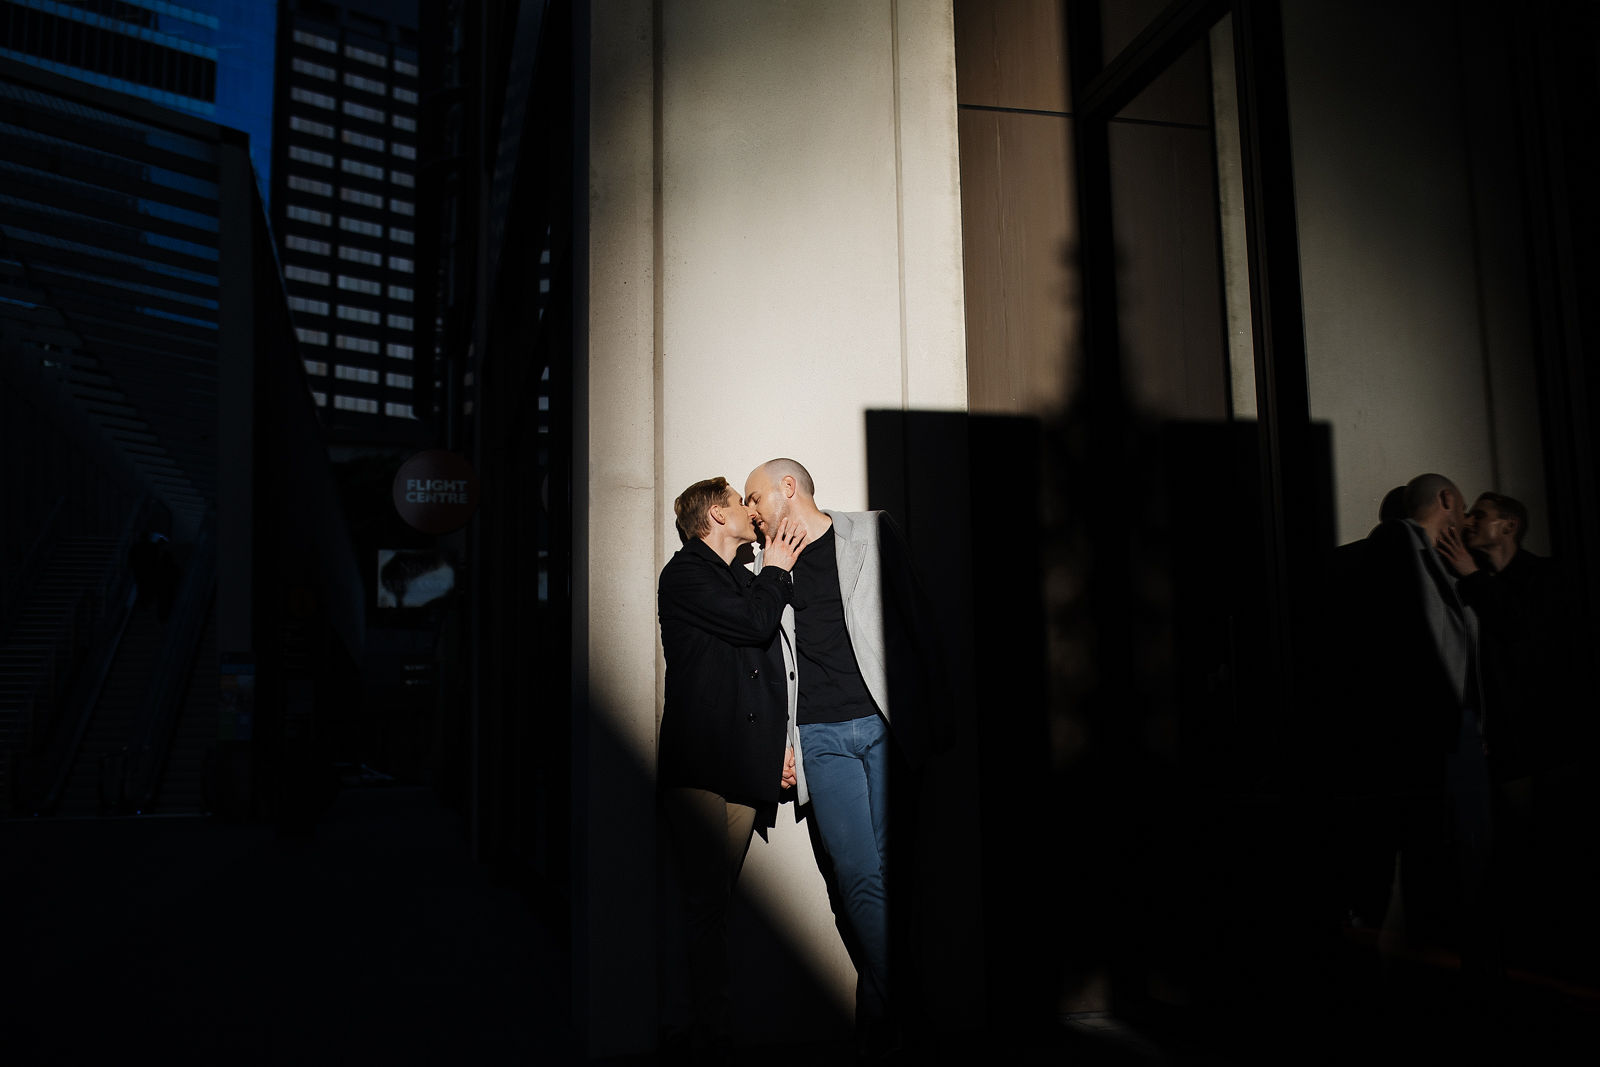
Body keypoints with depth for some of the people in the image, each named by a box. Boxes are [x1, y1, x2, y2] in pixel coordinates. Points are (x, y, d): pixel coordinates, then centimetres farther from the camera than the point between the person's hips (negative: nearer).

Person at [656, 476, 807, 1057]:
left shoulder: (745, 580, 24)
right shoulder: (685, 574, 1)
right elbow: (753, 622, -12)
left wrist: (778, 745, 18)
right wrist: (777, 569, 5)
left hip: (745, 765, 6)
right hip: (699, 762, -6)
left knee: (715, 900, 4)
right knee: (706, 901, -8)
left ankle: (709, 1027, 6)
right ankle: (708, 1031, -3)